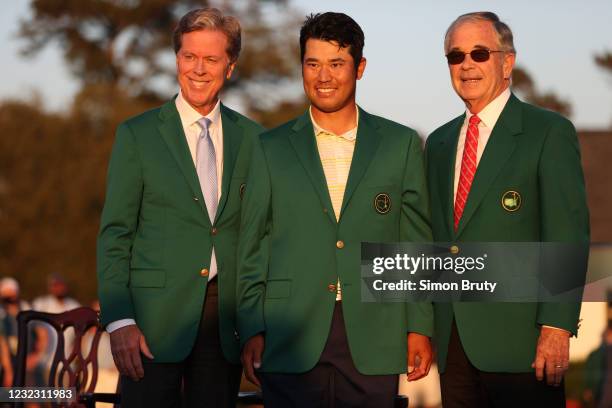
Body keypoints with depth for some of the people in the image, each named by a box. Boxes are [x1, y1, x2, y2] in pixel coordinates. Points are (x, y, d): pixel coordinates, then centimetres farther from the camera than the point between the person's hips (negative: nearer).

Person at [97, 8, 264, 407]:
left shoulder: (252, 138, 9)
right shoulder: (137, 134, 1)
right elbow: (114, 235, -1)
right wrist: (119, 321, -11)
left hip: (227, 319, 2)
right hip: (156, 315, -2)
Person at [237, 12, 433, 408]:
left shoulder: (402, 144, 8)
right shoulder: (271, 148, 8)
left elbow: (417, 243, 8)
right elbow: (252, 248, 7)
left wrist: (420, 327, 2)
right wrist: (251, 331, 0)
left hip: (373, 343, 0)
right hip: (291, 344, 0)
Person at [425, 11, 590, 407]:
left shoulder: (550, 132, -3)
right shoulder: (439, 143, 17)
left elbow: (567, 235, -9)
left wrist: (557, 326, -17)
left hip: (519, 342, -5)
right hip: (453, 340, 5)